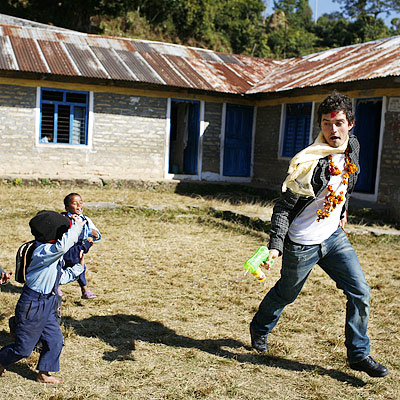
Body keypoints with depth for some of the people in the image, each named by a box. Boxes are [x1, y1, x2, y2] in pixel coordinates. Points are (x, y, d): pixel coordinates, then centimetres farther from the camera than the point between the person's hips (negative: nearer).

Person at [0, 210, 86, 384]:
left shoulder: (56, 255, 7)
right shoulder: (43, 251, -24)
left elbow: (59, 278, 16)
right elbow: (62, 245, -45)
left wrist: (78, 267, 9)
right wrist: (76, 227, -35)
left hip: (48, 304, 9)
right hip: (32, 305, -9)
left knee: (55, 340, 10)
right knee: (23, 348, 6)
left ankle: (43, 374, 26)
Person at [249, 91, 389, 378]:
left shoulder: (353, 146, -3)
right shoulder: (309, 163, -26)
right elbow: (284, 206, -21)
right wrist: (275, 246, -27)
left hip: (335, 236, 6)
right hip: (302, 243, -6)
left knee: (361, 293, 1)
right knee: (286, 294, 14)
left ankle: (359, 354, 19)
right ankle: (259, 329, 43)